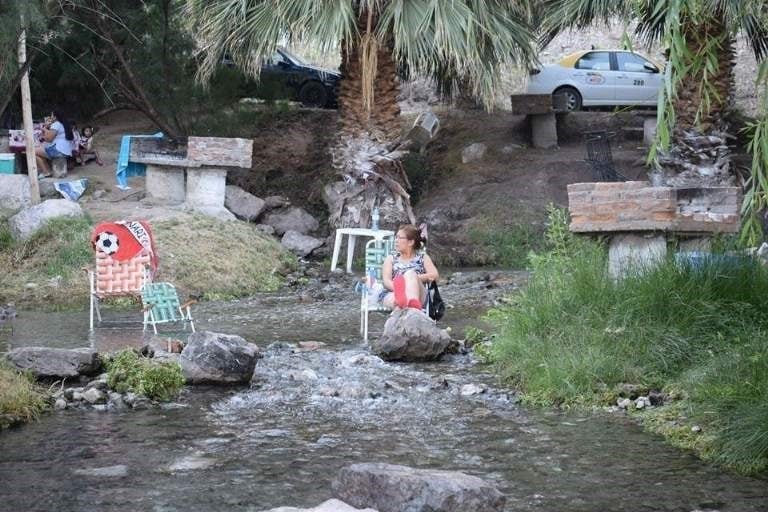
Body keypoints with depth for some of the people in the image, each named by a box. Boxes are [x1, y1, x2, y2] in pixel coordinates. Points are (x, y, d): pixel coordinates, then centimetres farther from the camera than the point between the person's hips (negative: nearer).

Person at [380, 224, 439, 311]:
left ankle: (413, 303, -66)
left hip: (416, 294, -1)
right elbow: (386, 281, 6)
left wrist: (413, 278, -7)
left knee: (410, 273, -34)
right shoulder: (391, 258, 25)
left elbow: (435, 276, 4)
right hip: (392, 294, 1)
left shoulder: (423, 257, 23)